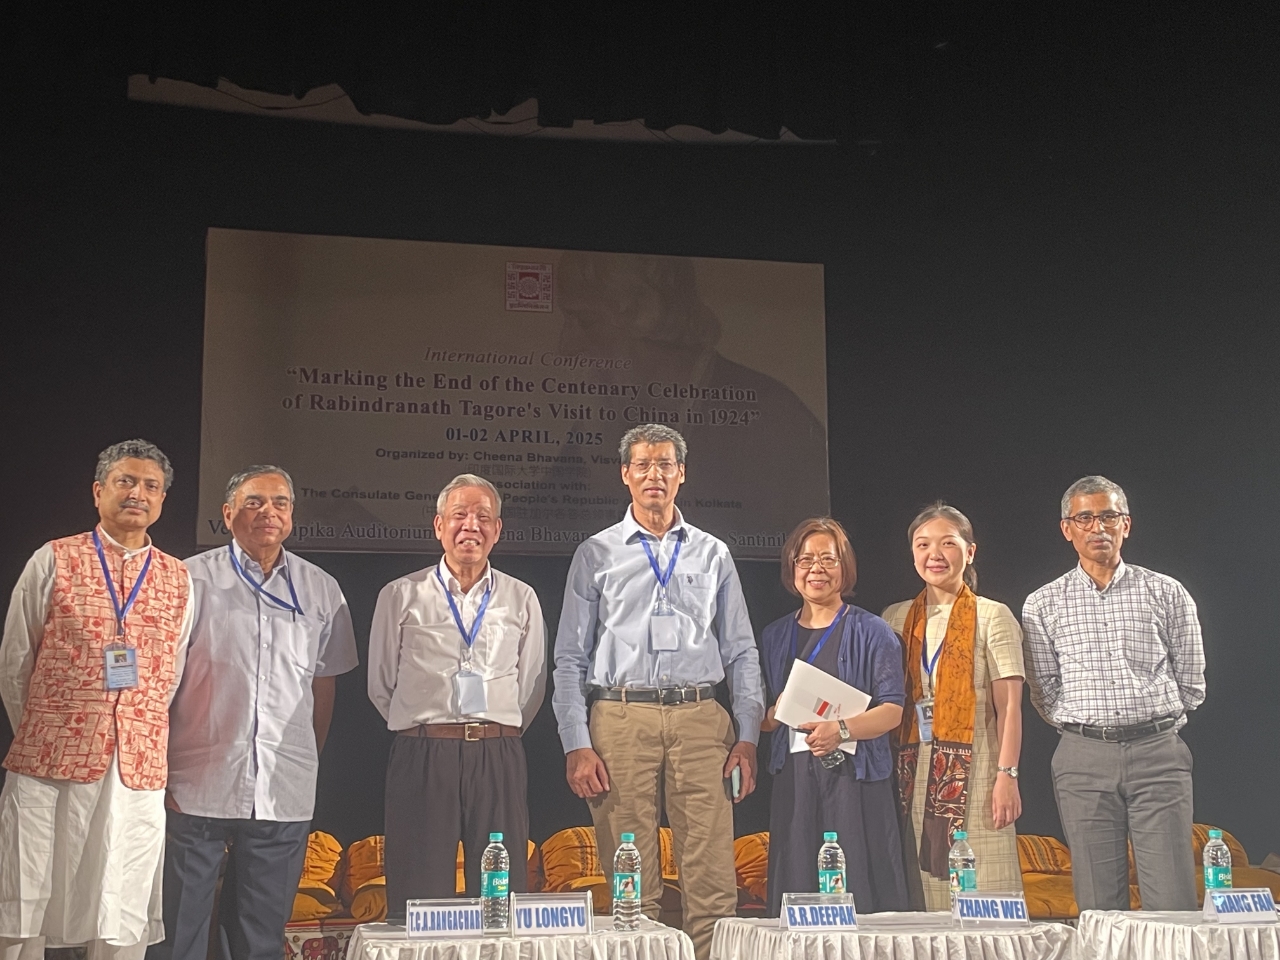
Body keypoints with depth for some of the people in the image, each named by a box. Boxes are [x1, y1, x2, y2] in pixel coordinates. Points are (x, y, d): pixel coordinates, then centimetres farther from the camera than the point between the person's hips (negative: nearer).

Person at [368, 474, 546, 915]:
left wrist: (495, 738, 12)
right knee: (419, 900, -2)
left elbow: (532, 685, 15)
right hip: (422, 758, -1)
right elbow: (381, 686, 12)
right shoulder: (401, 596, 8)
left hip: (499, 759, 1)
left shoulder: (522, 599, 13)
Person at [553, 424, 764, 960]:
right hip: (621, 719, -1)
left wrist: (747, 738, 3)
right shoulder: (595, 555, 10)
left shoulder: (713, 555, 15)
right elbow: (569, 659, 7)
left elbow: (742, 653, 14)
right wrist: (577, 746, -4)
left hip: (700, 720, 1)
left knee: (713, 880, -5)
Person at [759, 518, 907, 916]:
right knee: (795, 896, 1)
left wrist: (842, 729, -21)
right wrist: (780, 713, -6)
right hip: (793, 778, 3)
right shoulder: (775, 636, 15)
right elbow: (762, 718, 17)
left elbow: (892, 710, -5)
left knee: (858, 894, -6)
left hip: (854, 777, -3)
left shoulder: (871, 632, 3)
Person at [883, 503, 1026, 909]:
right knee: (922, 895, 1)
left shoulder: (993, 617, 3)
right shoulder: (896, 619, 13)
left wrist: (1007, 776, -12)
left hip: (973, 776, -3)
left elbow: (1009, 705, -3)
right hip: (912, 778, 4)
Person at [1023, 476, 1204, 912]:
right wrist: (1082, 729, 5)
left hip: (1157, 753, 0)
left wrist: (1155, 727, 9)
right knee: (1098, 908, 1)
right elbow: (1044, 692, 11)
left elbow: (1190, 683, 12)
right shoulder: (1043, 605, 8)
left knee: (1172, 904, -5)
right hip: (1083, 760, 0)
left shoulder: (1167, 594, 9)